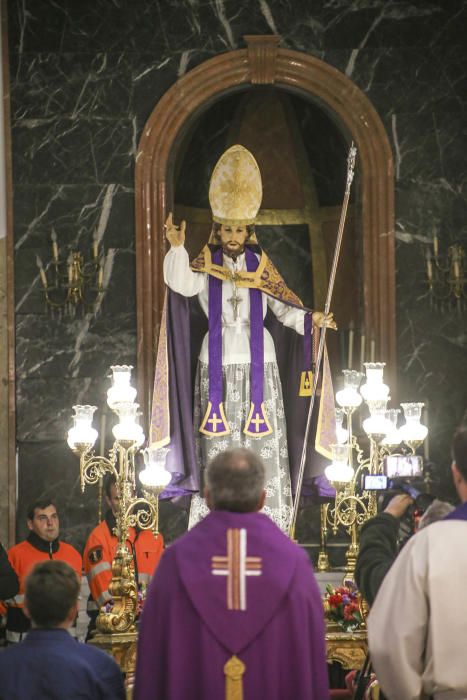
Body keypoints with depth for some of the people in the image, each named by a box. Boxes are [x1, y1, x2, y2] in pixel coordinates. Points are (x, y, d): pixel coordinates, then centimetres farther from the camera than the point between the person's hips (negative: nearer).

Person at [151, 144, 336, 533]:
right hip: (217, 361, -1)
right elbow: (182, 285, -18)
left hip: (257, 360, 1)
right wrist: (177, 249, -29)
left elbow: (284, 309, 4)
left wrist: (311, 319, -12)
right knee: (218, 441, -2)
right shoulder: (205, 265, 2)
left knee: (261, 441, -3)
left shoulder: (261, 267, 6)